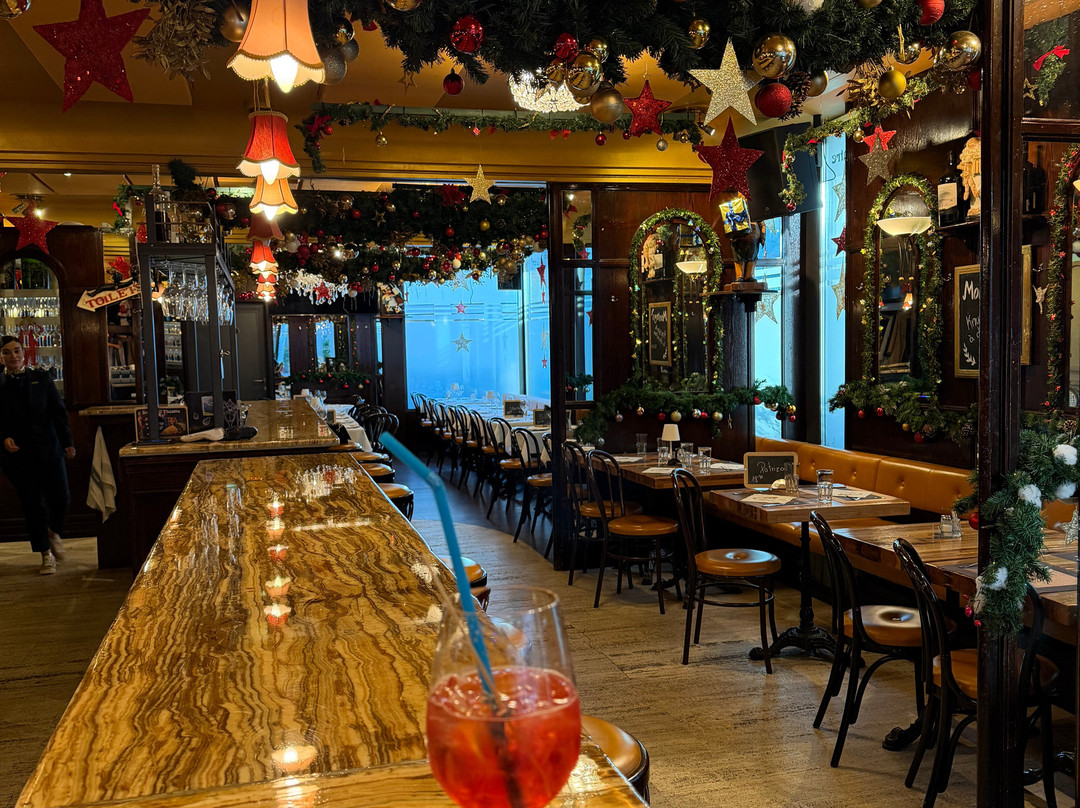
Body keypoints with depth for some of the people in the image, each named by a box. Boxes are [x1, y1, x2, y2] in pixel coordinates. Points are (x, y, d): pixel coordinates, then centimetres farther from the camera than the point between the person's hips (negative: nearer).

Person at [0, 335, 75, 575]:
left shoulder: (42, 378, 5)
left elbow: (58, 412, 3)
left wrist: (67, 442, -4)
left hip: (48, 449, 1)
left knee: (61, 498, 0)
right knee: (33, 505, 2)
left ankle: (53, 532, 32)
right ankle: (46, 554, 14)